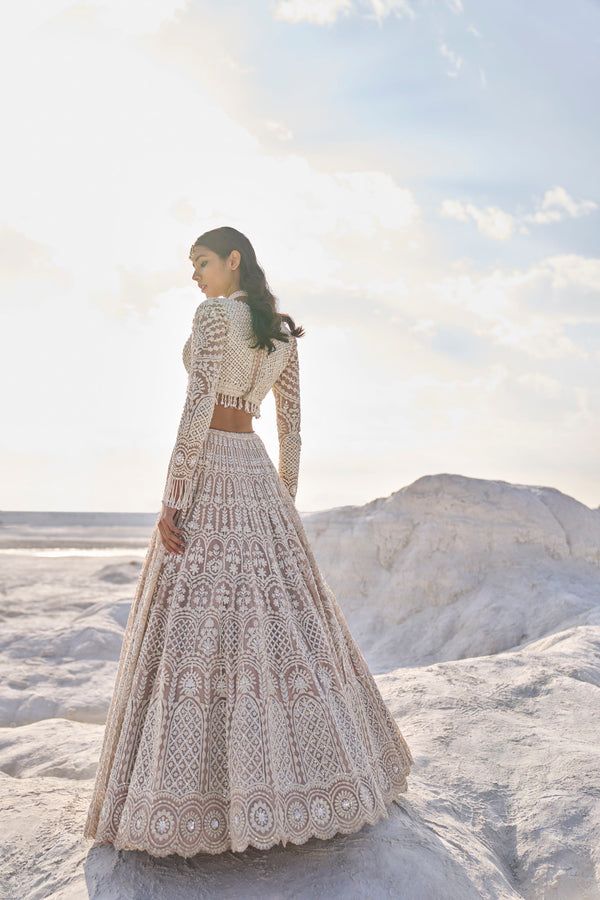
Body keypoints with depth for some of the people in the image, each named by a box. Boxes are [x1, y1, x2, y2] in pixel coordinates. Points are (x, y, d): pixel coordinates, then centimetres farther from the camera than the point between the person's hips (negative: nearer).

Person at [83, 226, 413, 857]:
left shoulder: (214, 314, -7)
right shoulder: (285, 334, 15)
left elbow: (198, 409, -16)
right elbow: (290, 427, 16)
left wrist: (171, 498, -15)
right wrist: (286, 503, 21)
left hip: (208, 473, -8)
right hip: (257, 472, 8)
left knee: (197, 627, -6)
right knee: (280, 618, 10)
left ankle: (193, 801, -3)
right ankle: (317, 775, 20)